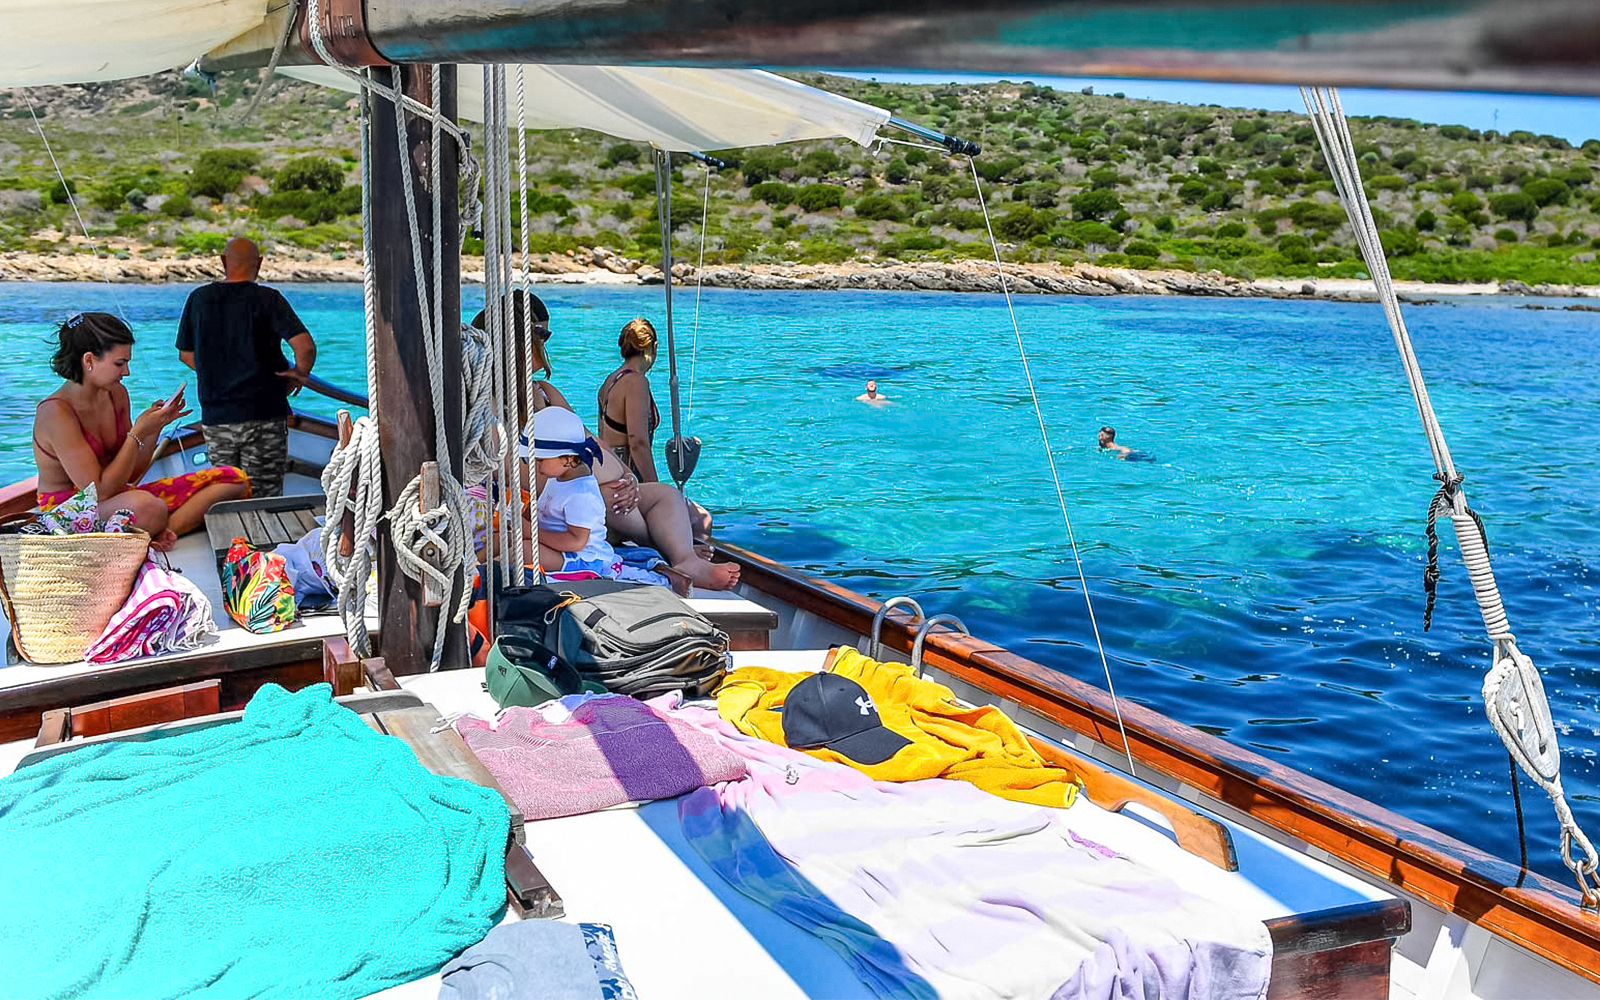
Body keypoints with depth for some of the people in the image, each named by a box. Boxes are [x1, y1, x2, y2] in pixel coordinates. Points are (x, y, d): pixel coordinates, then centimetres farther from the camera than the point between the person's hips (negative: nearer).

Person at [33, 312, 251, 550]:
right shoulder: (56, 412, -18)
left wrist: (155, 426, -4)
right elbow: (100, 491, -22)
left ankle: (158, 533, -22)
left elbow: (132, 475, 10)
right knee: (147, 507, -45)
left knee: (233, 479, -5)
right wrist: (137, 434, -19)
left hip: (117, 499, 9)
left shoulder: (116, 394, 5)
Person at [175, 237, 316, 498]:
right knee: (265, 500, 2)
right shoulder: (268, 299, -8)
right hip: (264, 416, -4)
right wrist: (300, 373, 0)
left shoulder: (198, 298, 5)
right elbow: (306, 347, -20)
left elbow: (186, 354, 13)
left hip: (215, 417, 4)